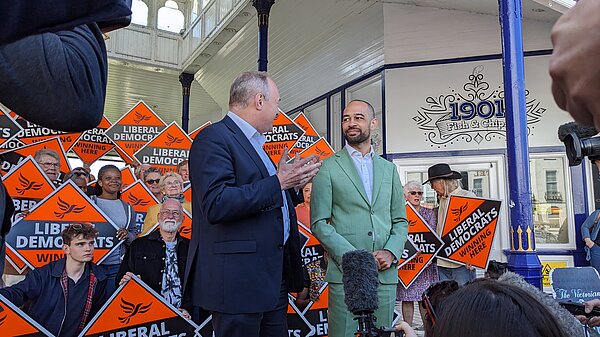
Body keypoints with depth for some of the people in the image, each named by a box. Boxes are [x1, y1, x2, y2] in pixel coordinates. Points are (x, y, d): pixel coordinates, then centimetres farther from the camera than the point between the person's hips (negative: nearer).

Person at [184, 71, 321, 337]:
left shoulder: (253, 143, 18)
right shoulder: (213, 138, -11)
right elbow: (216, 205, -24)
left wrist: (292, 184, 9)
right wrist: (277, 182, -20)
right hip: (238, 279, -9)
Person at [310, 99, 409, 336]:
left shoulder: (389, 168, 14)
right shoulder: (328, 167, 2)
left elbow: (400, 220, 14)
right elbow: (319, 223, -3)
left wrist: (391, 252, -4)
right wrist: (350, 255, -13)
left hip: (385, 272, 4)